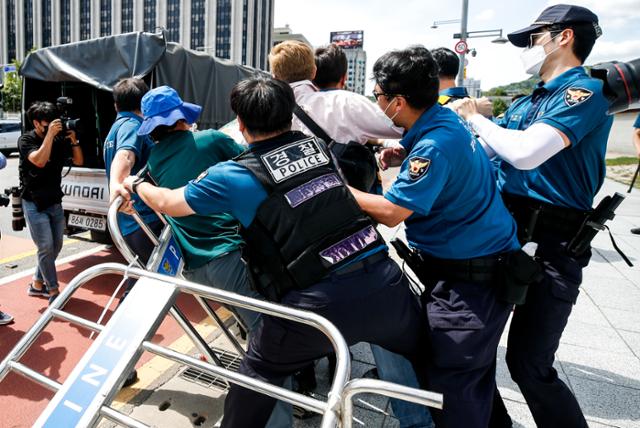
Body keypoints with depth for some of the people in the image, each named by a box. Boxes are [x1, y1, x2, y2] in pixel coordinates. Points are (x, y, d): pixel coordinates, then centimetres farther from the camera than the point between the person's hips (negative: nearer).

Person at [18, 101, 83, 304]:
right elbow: (39, 161, -26)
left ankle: (37, 284, 26)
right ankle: (53, 291, 1)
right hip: (35, 204, -5)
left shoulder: (59, 139, 2)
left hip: (55, 202, 5)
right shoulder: (26, 140, -9)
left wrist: (73, 140, -10)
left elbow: (78, 161, 5)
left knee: (55, 247, 10)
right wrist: (50, 135, -25)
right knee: (46, 248, -9)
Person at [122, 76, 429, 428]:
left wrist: (135, 184, 36)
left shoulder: (235, 176, -2)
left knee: (259, 372, 23)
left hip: (320, 305, -3)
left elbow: (167, 203, 12)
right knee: (423, 353, 29)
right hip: (383, 281, 4)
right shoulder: (317, 145, 12)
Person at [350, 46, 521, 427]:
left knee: (450, 380, -2)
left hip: (472, 277, -10)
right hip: (467, 264, 10)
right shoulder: (444, 118, 4)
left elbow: (390, 212, -24)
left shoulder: (435, 145, -25)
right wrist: (405, 158, 4)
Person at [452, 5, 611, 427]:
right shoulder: (527, 102, 15)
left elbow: (525, 152, -26)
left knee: (528, 364, -4)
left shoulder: (585, 91, -10)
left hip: (550, 247, -8)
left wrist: (476, 118, -9)